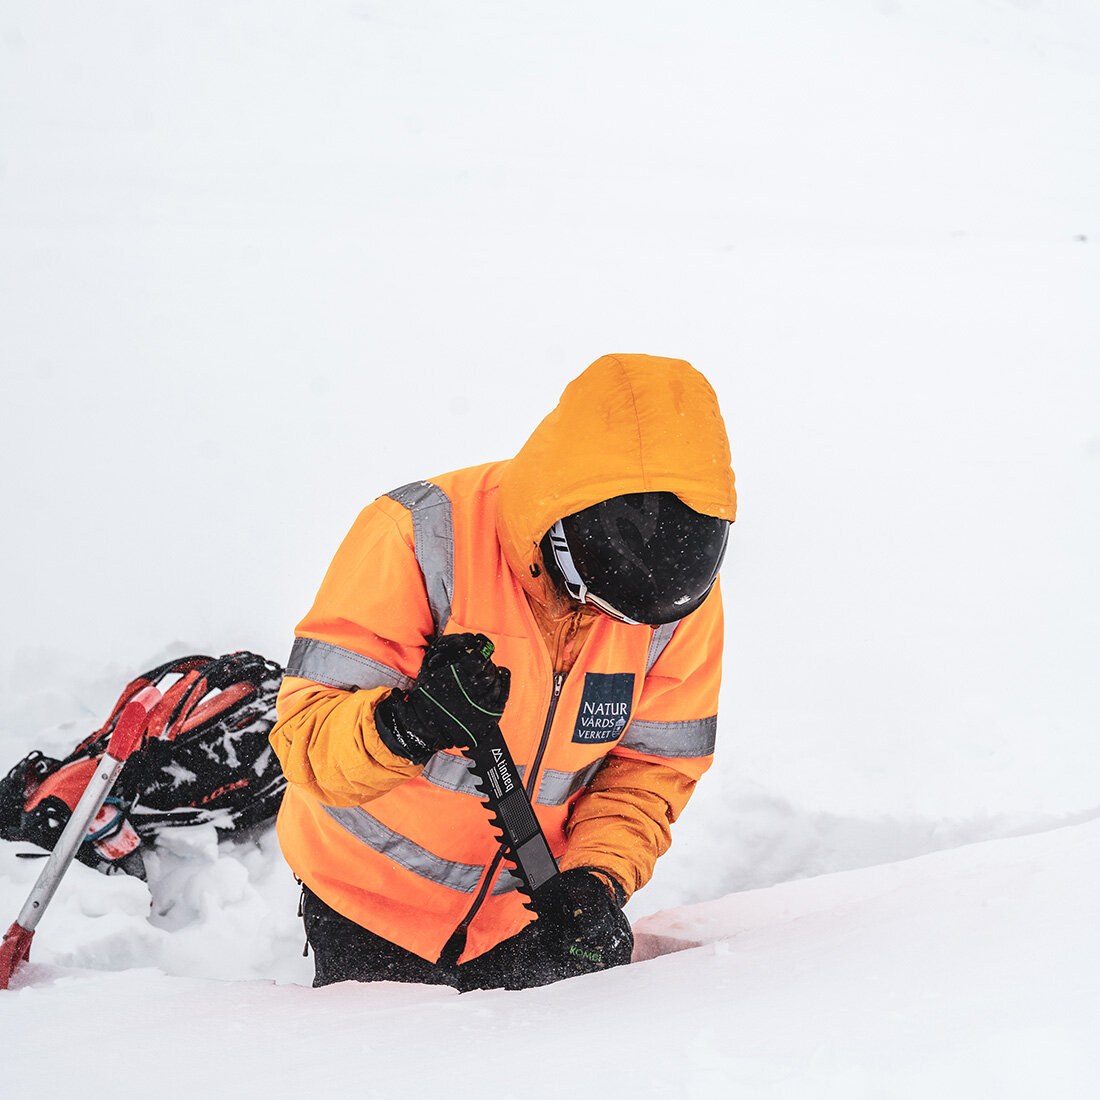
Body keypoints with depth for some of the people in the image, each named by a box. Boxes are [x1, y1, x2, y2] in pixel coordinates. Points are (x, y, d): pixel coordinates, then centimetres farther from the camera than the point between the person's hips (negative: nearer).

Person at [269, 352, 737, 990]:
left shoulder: (684, 593, -15)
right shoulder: (420, 538, -28)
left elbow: (653, 766, -6)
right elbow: (307, 736, -29)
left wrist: (600, 879, -23)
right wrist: (403, 727, -50)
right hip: (375, 892, -3)